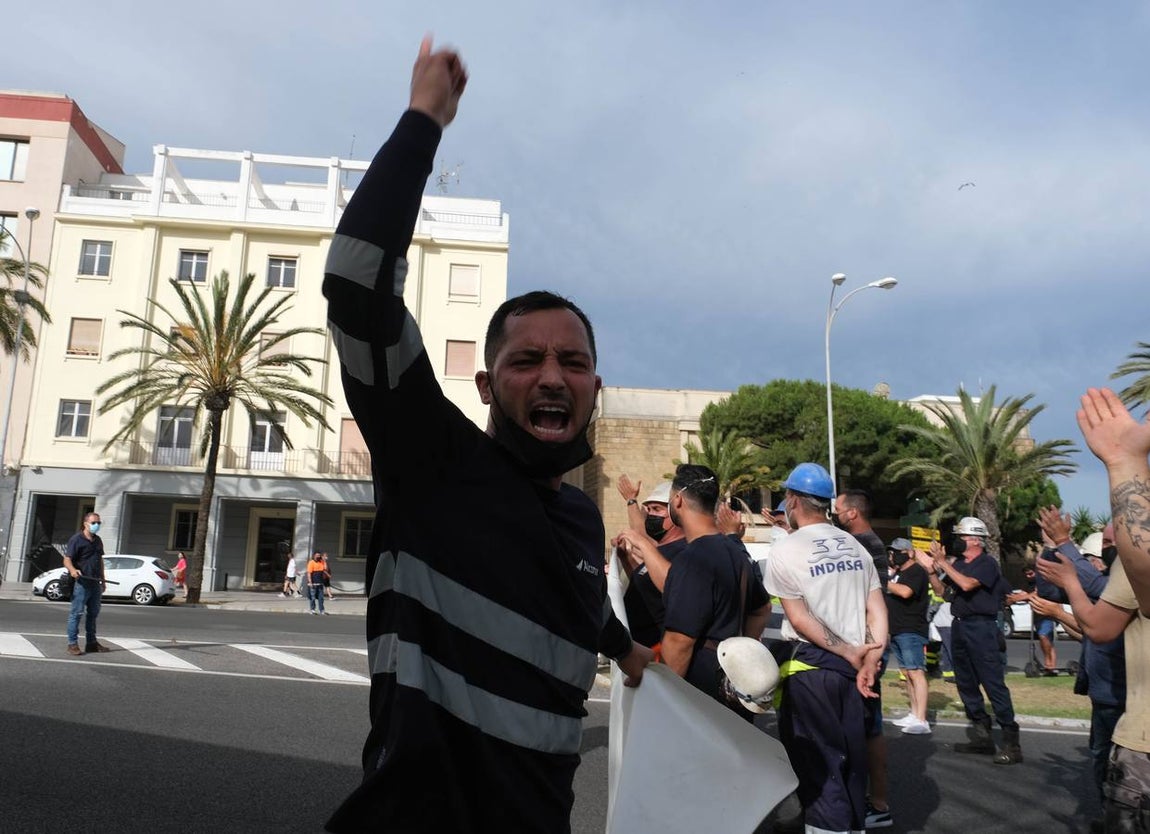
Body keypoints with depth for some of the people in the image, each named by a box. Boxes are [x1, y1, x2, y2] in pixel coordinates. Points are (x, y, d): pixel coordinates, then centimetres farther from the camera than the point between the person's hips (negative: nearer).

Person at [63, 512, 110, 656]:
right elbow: (67, 560, -13)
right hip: (81, 583, -7)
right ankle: (72, 644, 1)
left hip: (95, 584, 8)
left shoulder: (98, 540, 16)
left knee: (93, 613, 14)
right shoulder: (76, 540, -6)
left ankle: (91, 642, 22)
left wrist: (103, 580, 20)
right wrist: (72, 570, -33)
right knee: (77, 613, -5)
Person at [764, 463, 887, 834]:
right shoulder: (855, 546, 8)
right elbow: (877, 608, 1)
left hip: (809, 666, -6)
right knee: (850, 758, 16)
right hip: (852, 666, 6)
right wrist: (870, 659, -5)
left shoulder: (785, 550, -10)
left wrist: (848, 652, -10)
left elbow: (799, 617, -15)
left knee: (817, 762, 3)